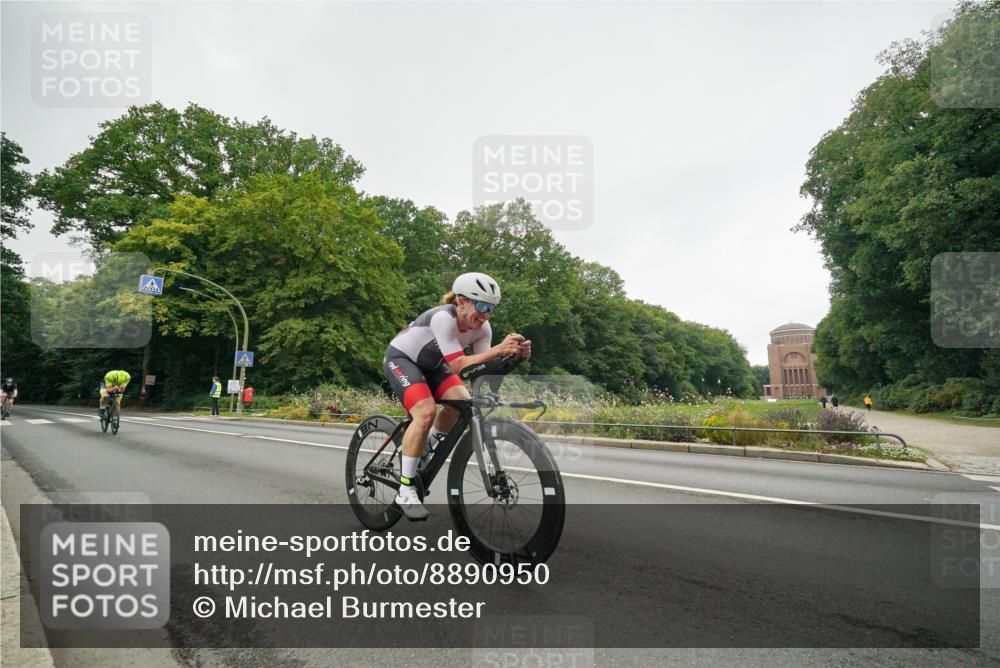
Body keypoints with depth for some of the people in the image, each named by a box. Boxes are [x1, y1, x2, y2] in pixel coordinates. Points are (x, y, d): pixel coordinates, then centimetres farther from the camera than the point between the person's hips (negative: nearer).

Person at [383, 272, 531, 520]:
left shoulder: (482, 328, -15)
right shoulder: (443, 318, -35)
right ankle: (405, 491, -15)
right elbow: (458, 365, -40)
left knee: (462, 402, -16)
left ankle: (427, 446, 13)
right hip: (400, 358, -7)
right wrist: (498, 349, -50)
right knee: (426, 412, -28)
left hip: (430, 363, 7)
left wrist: (515, 355, -34)